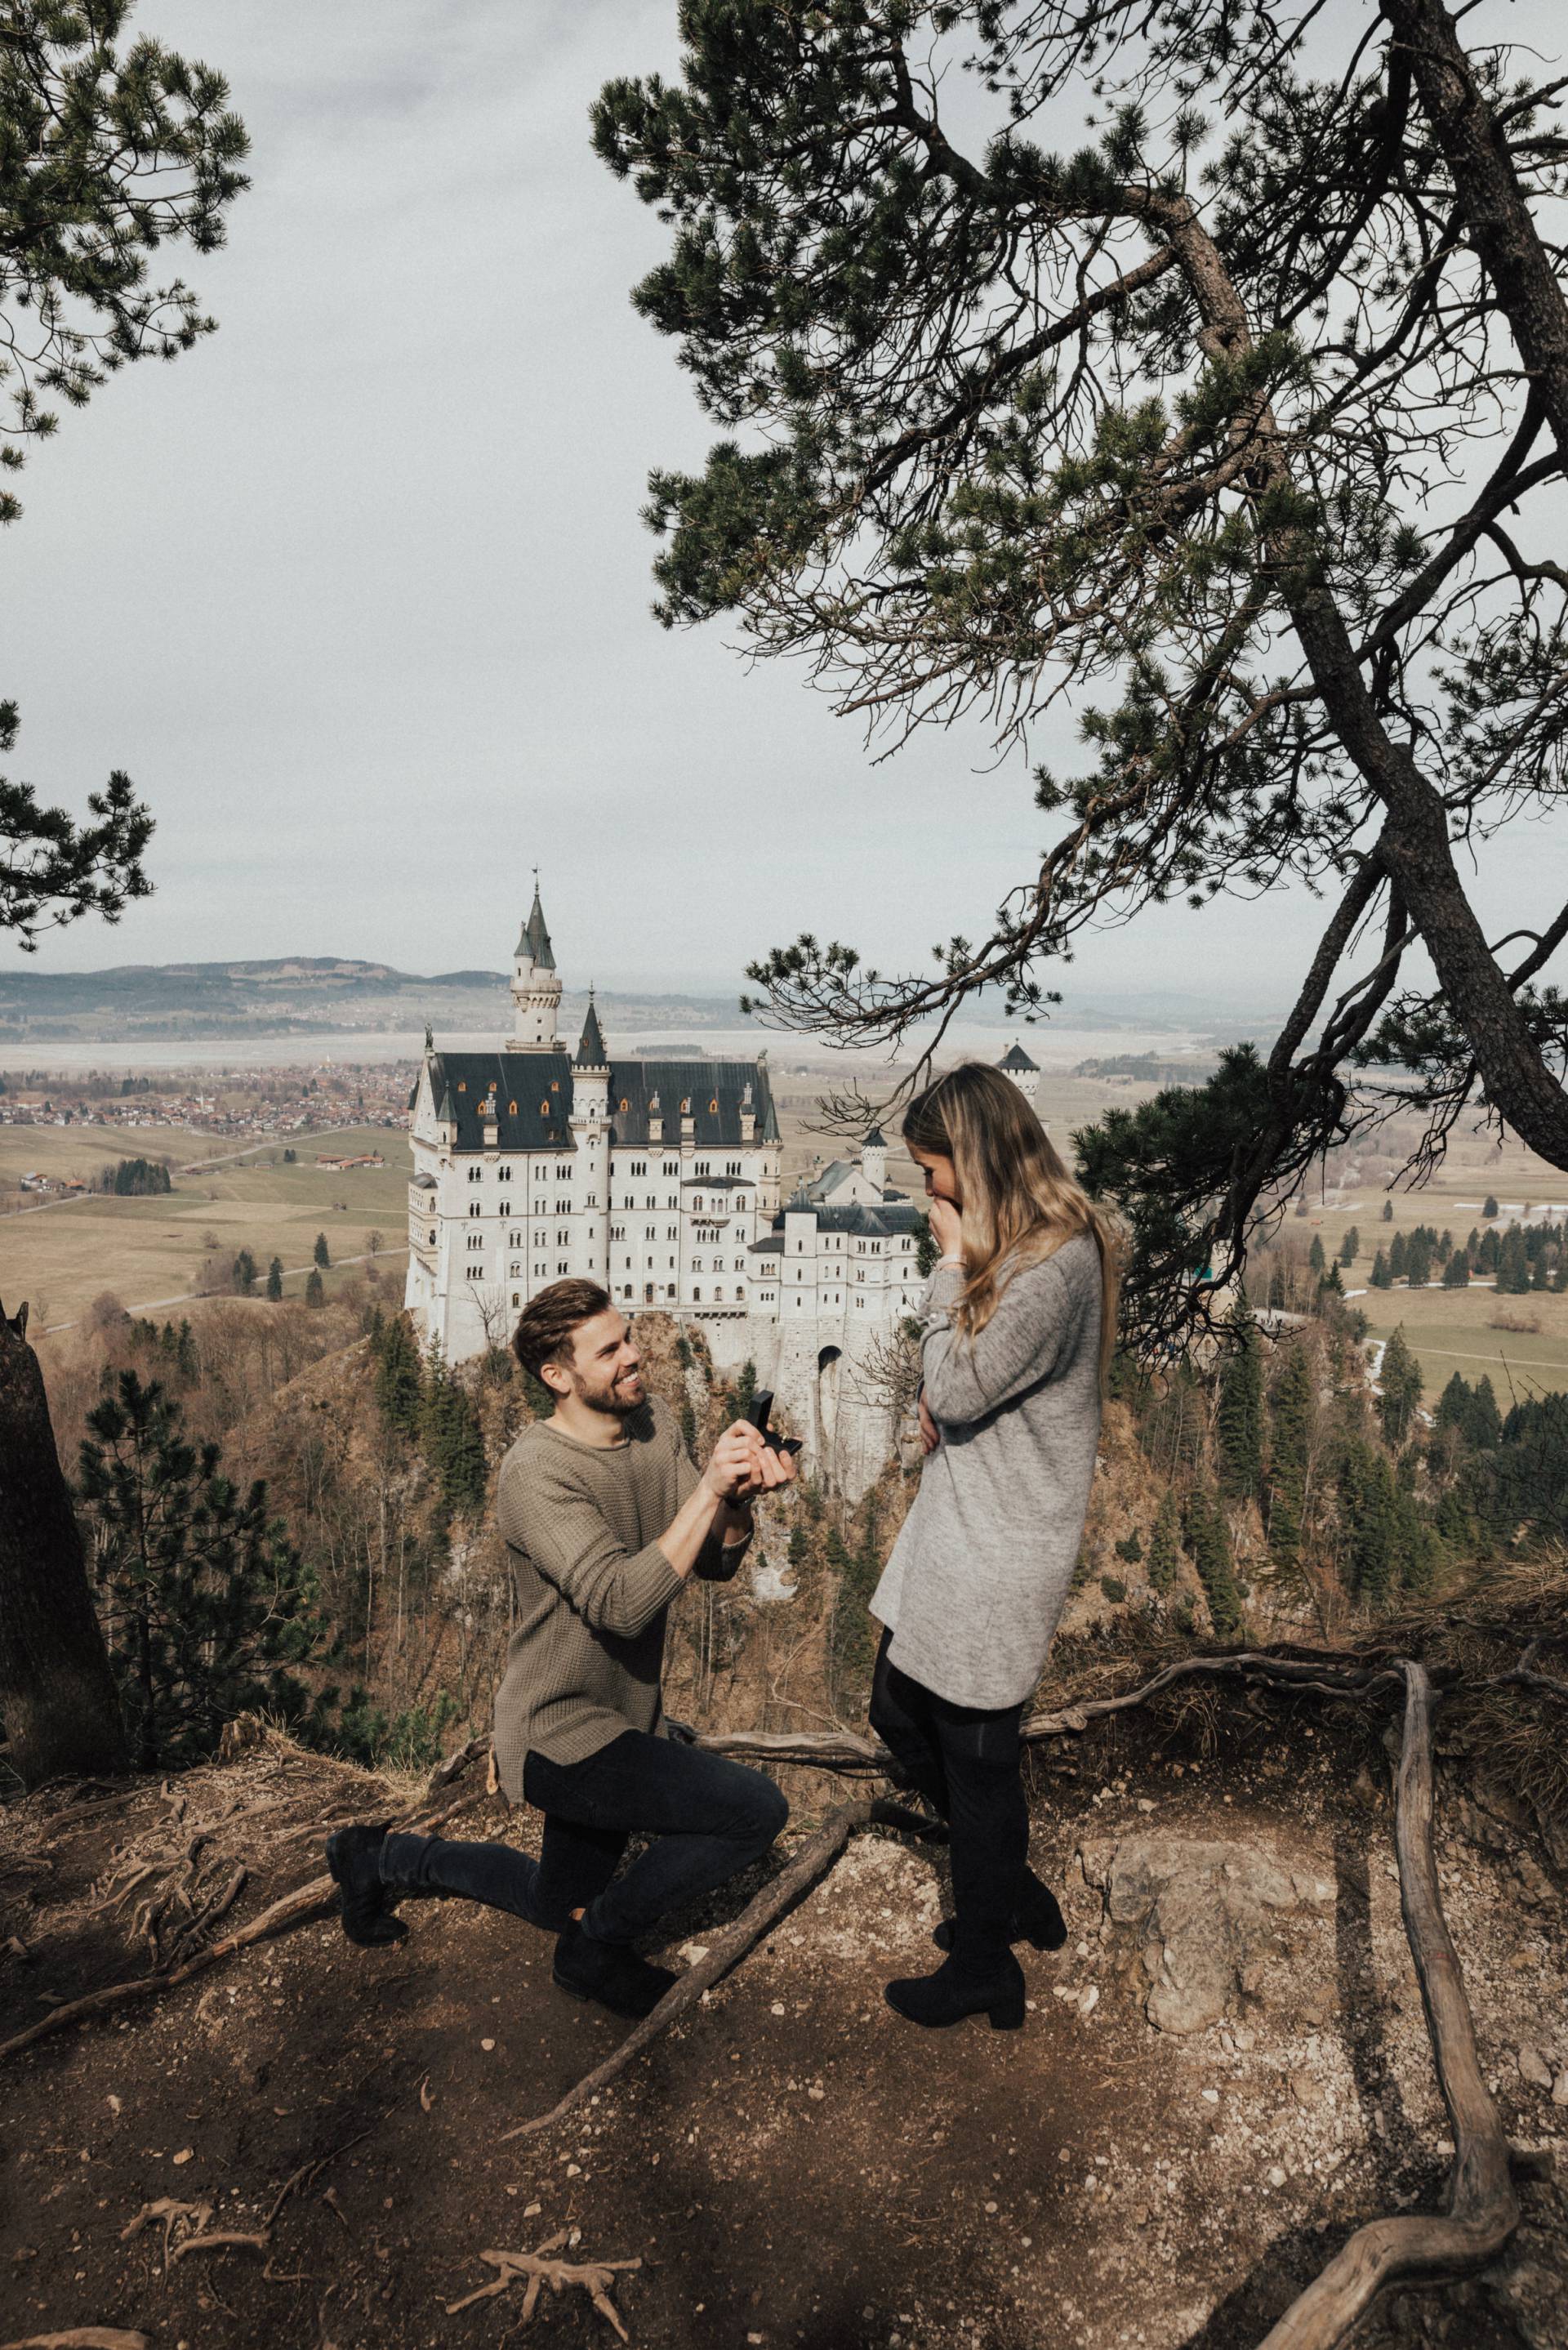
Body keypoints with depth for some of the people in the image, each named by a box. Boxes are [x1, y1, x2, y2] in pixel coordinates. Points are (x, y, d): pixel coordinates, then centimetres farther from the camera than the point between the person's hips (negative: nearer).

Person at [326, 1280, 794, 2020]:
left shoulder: (654, 1423, -3)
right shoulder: (536, 1472, -26)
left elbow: (714, 1562, -5)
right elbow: (624, 1603, -36)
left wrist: (741, 1498, -25)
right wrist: (708, 1488, -36)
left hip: (623, 1718, 9)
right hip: (561, 1737, -8)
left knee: (559, 1904, 26)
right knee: (755, 1811, -18)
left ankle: (381, 1856, 42)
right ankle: (597, 1945, 3)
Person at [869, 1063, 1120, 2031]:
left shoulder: (1058, 1262, -22)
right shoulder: (1007, 1240, 9)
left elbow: (960, 1388, -20)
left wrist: (954, 1262, -15)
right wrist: (941, 1403, -1)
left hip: (1003, 1541, -10)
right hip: (956, 1514, 10)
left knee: (975, 1751, 5)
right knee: (900, 1711, 18)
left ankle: (984, 1969, 26)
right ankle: (1017, 1896, 37)